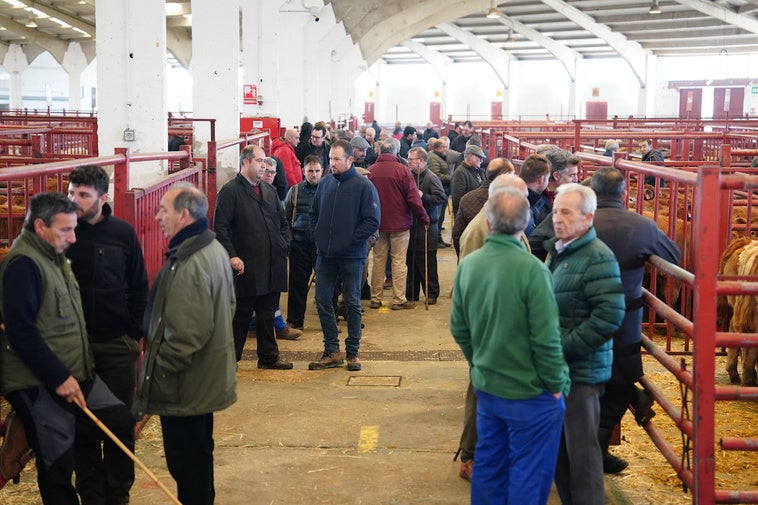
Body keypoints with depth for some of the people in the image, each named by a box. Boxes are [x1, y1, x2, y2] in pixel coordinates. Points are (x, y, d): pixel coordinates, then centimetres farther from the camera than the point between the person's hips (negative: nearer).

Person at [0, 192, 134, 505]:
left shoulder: (54, 256, 11)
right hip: (39, 387, -9)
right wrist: (59, 378, -21)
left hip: (74, 376, 9)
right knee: (57, 465, 1)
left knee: (121, 421, 9)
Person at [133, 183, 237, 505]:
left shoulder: (189, 264, -26)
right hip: (208, 378, 10)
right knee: (199, 451, 24)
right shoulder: (214, 249, 6)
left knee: (185, 461, 4)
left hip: (185, 386, -10)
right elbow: (227, 307, 17)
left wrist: (159, 370, -17)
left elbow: (186, 333, -29)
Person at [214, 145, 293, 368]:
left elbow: (282, 222, 24)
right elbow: (221, 227, -11)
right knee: (241, 314, 2)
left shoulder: (269, 190, 16)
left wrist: (283, 245, 9)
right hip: (246, 267, -6)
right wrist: (232, 256, -18)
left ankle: (269, 356, 24)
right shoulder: (230, 191, -6)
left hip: (272, 265, 6)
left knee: (267, 314, 14)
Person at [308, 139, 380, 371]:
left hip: (352, 256, -5)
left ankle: (352, 352, 17)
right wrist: (318, 236, 4)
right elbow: (314, 213, 18)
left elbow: (372, 221, -11)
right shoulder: (325, 183, 6)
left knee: (352, 303, 6)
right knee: (322, 301, 6)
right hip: (325, 255, 5)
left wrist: (350, 241, -13)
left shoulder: (364, 186, -8)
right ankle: (332, 352, 17)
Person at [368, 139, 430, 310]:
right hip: (399, 223, -3)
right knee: (399, 262, 2)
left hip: (378, 224, 3)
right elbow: (413, 198, -12)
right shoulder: (402, 170, -11)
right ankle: (399, 300, 5)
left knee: (378, 261, 12)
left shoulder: (370, 171, -1)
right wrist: (424, 218, 0)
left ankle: (375, 298, 16)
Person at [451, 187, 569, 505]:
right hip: (530, 394, -6)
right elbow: (546, 338, -20)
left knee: (489, 465, 19)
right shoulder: (531, 270, -21)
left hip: (486, 387, 6)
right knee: (529, 476, 7)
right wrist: (555, 385, -6)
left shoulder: (468, 264, -3)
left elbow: (459, 329, 5)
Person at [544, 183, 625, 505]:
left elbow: (608, 317, -22)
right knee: (558, 445, 17)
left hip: (581, 370, -8)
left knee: (581, 451, 2)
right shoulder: (558, 251, 12)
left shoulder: (598, 257, -15)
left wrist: (563, 349, -20)